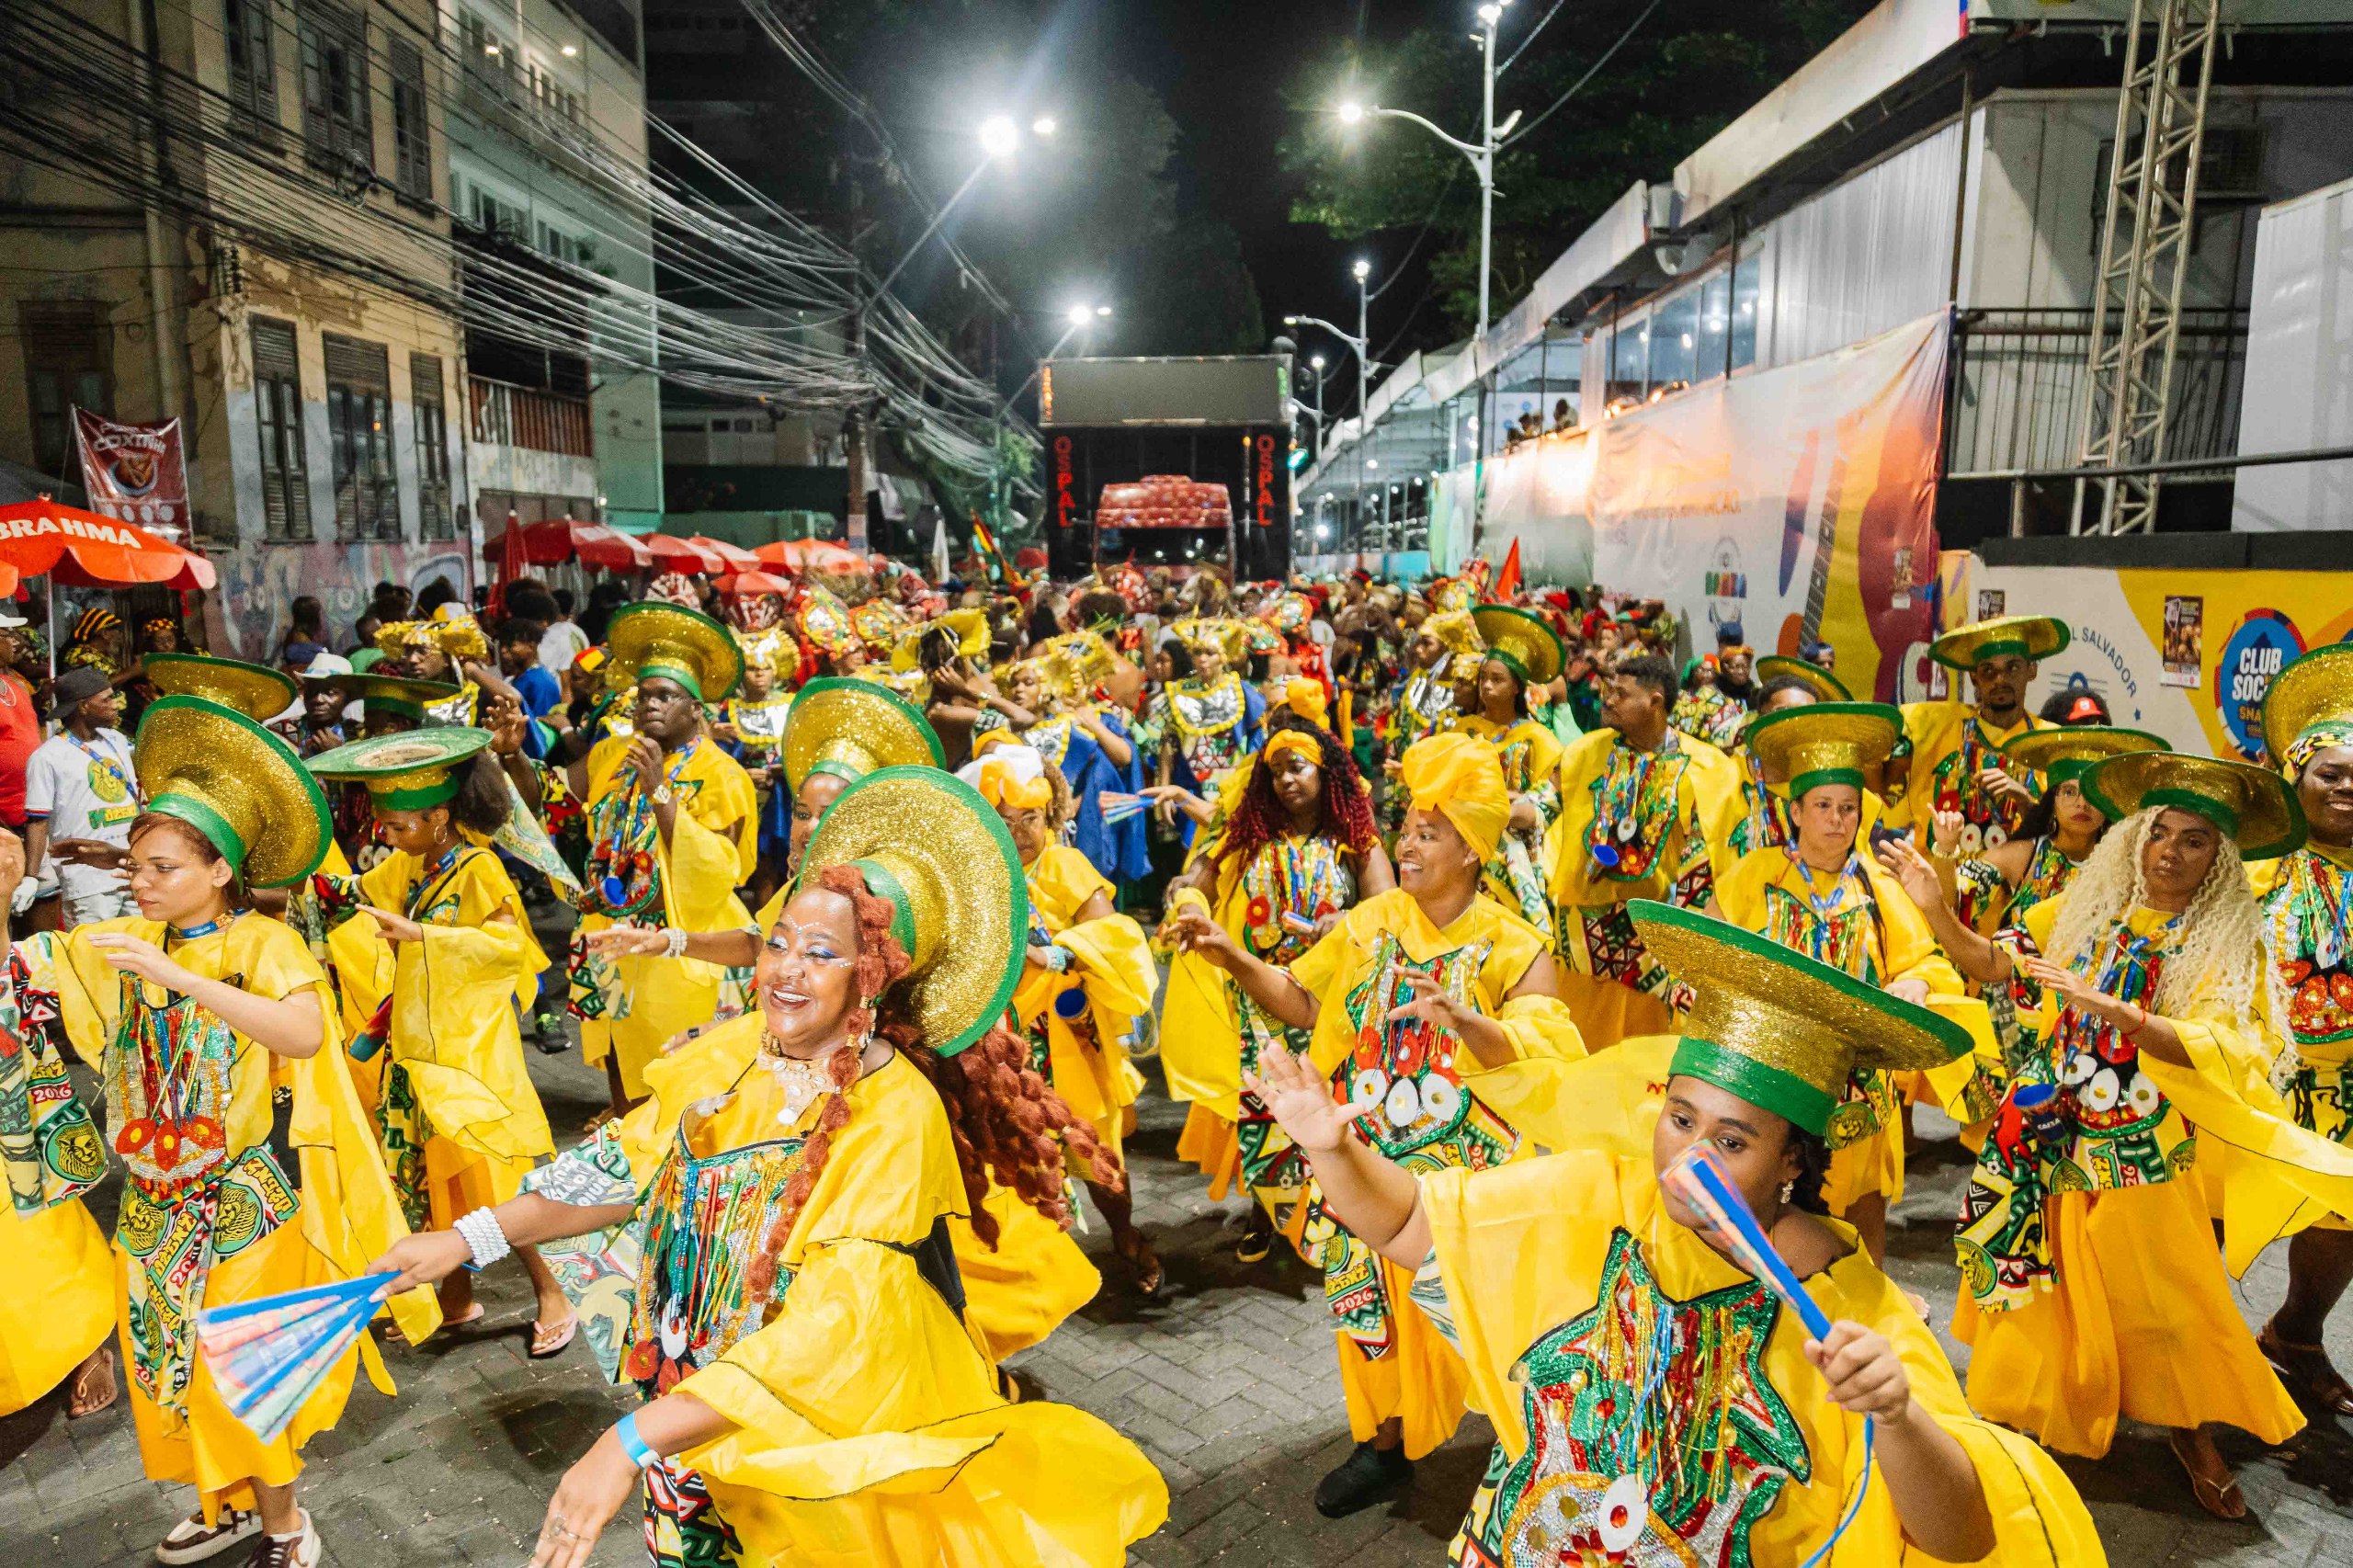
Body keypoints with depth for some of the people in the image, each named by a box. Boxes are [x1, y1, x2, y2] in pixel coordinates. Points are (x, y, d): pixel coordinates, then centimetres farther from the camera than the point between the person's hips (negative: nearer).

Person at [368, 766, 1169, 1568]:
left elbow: (835, 1329, -33)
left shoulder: (895, 1116, -27)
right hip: (692, 1401, 5)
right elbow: (629, 1166, 0)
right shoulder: (739, 1048, -7)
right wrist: (468, 1239, -8)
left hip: (826, 1435, -5)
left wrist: (633, 1441, -36)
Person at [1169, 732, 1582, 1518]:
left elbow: (1539, 1054, -23)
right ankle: (1386, 1443, 31)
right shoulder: (1372, 921, 0)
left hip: (1467, 1165, -3)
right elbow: (1301, 1000, 6)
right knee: (1375, 1296, 10)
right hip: (1371, 1152, 3)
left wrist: (1466, 1021, -41)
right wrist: (1233, 957, -8)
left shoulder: (1512, 946, -10)